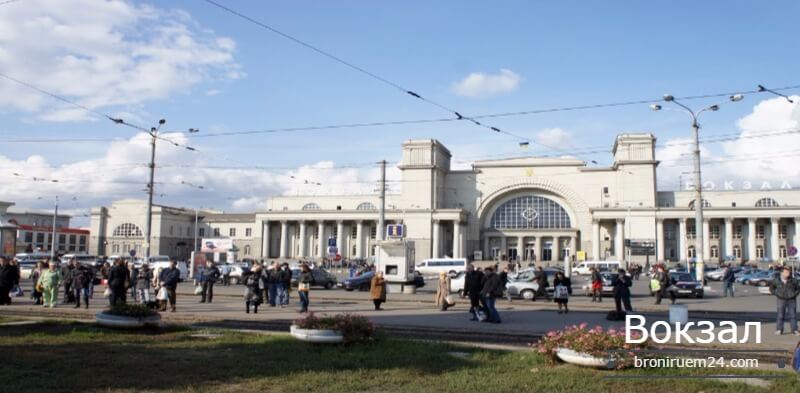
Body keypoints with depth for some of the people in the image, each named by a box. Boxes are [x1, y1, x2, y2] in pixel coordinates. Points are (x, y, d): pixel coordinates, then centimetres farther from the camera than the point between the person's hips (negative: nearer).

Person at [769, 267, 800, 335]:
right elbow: (771, 289, 11)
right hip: (781, 300, -1)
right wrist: (776, 294, -2)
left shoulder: (793, 281, -1)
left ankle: (794, 330, 8)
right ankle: (779, 330, 6)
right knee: (780, 315, 0)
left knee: (793, 315, 2)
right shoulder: (777, 281, -2)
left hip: (791, 300, 1)